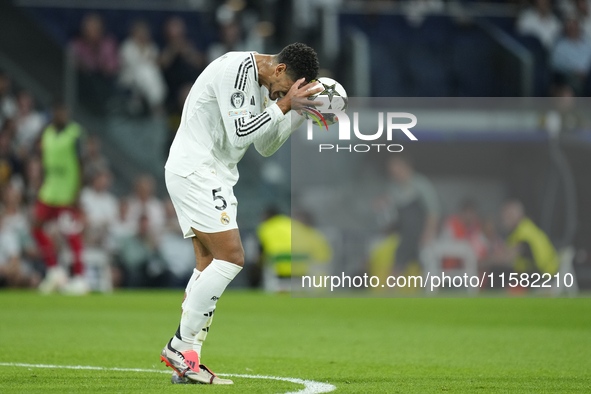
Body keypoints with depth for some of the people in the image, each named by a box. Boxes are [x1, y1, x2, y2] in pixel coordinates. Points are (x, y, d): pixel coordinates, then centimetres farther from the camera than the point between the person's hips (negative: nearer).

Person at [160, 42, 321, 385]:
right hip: (194, 172, -10)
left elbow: (265, 146, 18)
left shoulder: (261, 82, 13)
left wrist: (298, 114, 8)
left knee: (210, 266, 6)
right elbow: (239, 134, -24)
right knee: (231, 257, -15)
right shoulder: (236, 69, -18)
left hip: (215, 175, 10)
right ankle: (181, 346, -10)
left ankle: (186, 365, 6)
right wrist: (284, 104, -19)